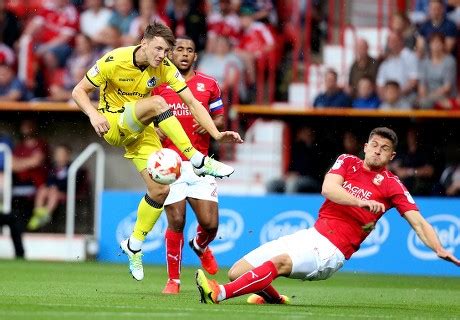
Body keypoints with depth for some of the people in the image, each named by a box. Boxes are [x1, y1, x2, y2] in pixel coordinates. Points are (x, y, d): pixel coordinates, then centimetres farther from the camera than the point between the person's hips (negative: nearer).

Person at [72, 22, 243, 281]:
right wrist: (94, 115, -31)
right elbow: (79, 91, -12)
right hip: (113, 125, -5)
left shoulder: (165, 68, -9)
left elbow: (192, 102, -9)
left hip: (142, 130, 5)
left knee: (159, 191, -7)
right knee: (157, 103, -32)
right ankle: (199, 162, -31)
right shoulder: (114, 61, -19)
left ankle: (134, 245, 14)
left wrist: (216, 134, -20)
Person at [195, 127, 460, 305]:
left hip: (332, 250, -5)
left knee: (280, 262, -34)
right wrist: (361, 201, -25)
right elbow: (328, 189, -8)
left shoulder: (392, 186, 2)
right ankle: (275, 299, 18)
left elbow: (418, 221, -3)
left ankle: (219, 294, -43)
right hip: (312, 234, 5)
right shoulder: (347, 162, 11)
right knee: (238, 271, -5)